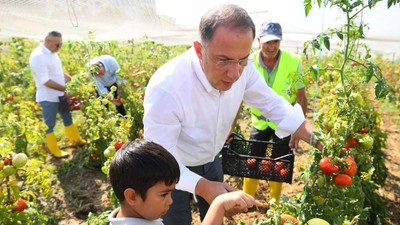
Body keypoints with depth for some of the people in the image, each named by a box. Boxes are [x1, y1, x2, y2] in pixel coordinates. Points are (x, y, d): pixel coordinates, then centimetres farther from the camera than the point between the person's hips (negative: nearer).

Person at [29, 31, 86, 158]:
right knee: (49, 125, 7)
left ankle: (76, 140, 39)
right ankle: (55, 151, 20)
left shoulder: (52, 53, 5)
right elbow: (45, 81, -26)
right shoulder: (38, 56, -23)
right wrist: (65, 88, -22)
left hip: (59, 95, 9)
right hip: (48, 98, -9)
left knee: (68, 118, 22)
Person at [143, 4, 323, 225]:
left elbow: (270, 101, -4)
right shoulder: (166, 88, -38)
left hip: (211, 161, 5)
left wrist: (299, 124, -21)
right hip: (173, 170, -4)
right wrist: (201, 186, -45)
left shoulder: (241, 69, -22)